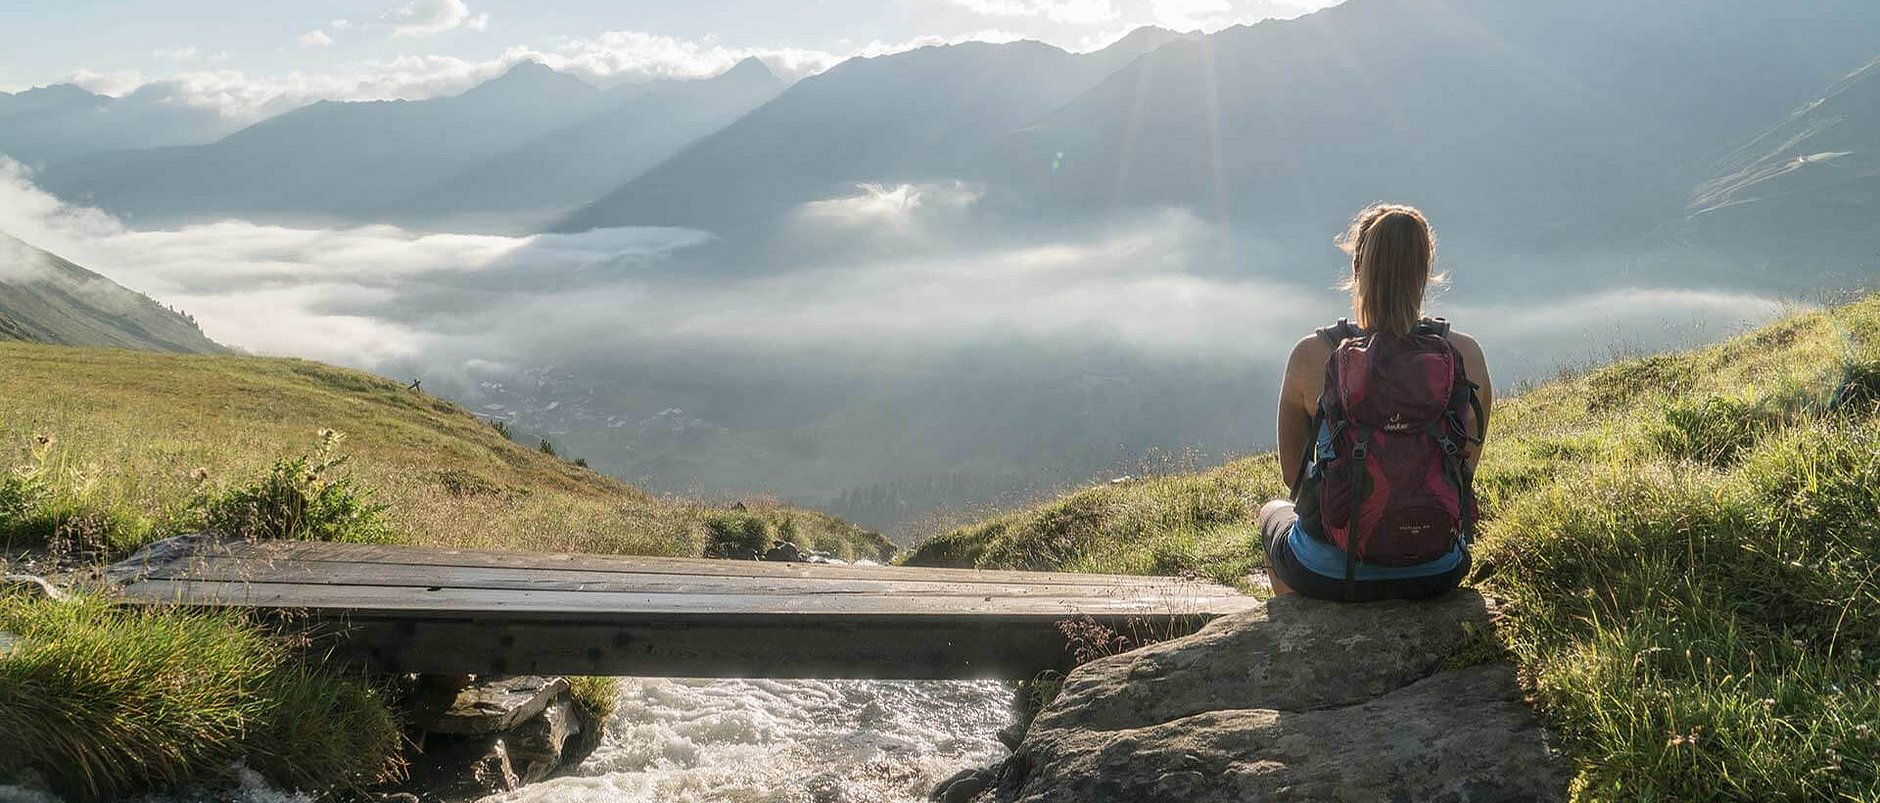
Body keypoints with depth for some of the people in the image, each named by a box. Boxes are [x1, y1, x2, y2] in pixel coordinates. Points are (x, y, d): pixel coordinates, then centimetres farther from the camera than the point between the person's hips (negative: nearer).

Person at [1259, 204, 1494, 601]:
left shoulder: (1312, 355, -15)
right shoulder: (1466, 355, -10)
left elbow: (1292, 473, -2)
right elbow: (1466, 471, 3)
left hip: (1331, 575, -2)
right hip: (1436, 575, 2)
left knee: (1273, 512, 34)